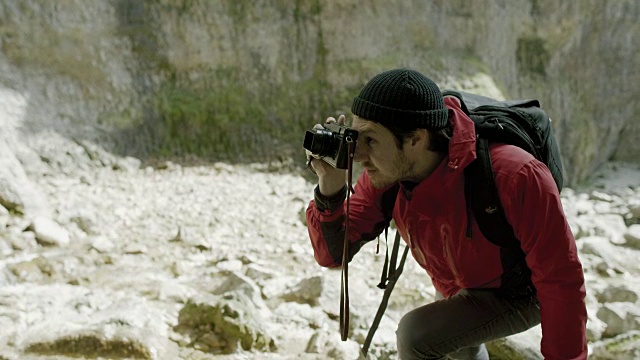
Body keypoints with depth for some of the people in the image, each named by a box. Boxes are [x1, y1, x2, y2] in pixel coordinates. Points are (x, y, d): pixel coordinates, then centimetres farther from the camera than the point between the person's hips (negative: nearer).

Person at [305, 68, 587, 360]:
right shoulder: (384, 173, -23)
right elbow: (332, 253, -20)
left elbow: (560, 281, -31)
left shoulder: (514, 177, -41)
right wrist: (330, 188, -38)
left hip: (515, 294, -6)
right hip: (454, 290, 6)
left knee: (415, 335, -26)